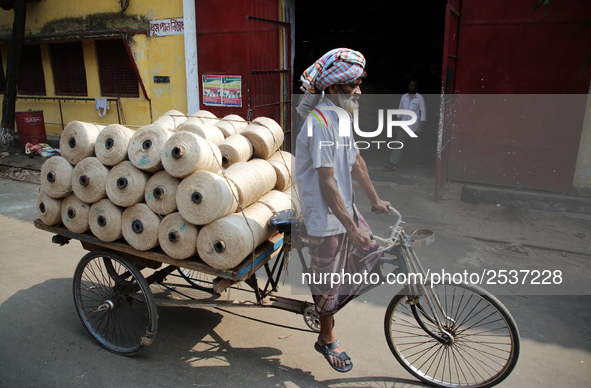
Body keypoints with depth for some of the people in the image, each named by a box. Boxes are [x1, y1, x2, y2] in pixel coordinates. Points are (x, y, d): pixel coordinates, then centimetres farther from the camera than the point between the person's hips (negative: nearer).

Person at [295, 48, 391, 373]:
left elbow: (355, 161, 15)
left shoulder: (341, 115, 8)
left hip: (345, 206, 9)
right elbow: (326, 181, -26)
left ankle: (328, 305, 30)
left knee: (370, 255, 12)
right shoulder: (321, 121, -22)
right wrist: (350, 227, -25)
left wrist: (375, 200, 19)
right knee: (328, 279, 7)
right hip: (325, 215, -9)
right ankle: (326, 339, 30)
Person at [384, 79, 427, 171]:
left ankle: (418, 161, 32)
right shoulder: (404, 97, 9)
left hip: (414, 127, -3)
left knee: (416, 145, 10)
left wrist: (421, 125, -14)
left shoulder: (420, 98, -4)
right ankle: (393, 164, -14)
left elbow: (423, 112, -6)